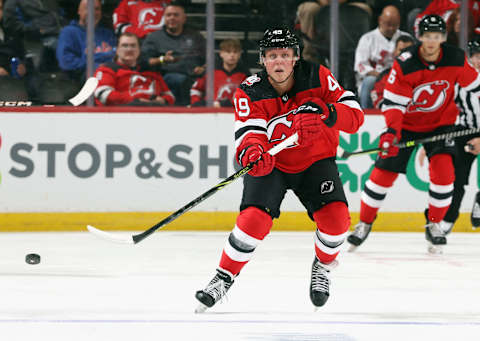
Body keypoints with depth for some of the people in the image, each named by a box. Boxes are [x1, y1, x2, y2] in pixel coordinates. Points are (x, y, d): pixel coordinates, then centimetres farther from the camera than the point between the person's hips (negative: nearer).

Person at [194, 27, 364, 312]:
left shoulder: (318, 78, -15)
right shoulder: (251, 92, -16)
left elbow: (356, 116, -19)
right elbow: (249, 131, -29)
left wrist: (325, 113, -40)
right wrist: (251, 151, -53)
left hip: (316, 161, 1)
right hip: (271, 163, -1)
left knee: (335, 217, -20)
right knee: (254, 219, -23)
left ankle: (323, 267, 12)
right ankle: (224, 278, -3)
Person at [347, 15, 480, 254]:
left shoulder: (456, 60, -16)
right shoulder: (404, 64, -24)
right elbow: (392, 101, -21)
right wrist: (391, 131, -36)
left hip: (440, 122, 1)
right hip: (406, 122, -1)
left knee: (443, 170, -18)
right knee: (383, 171, -3)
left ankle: (434, 225, 1)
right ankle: (365, 223, 16)